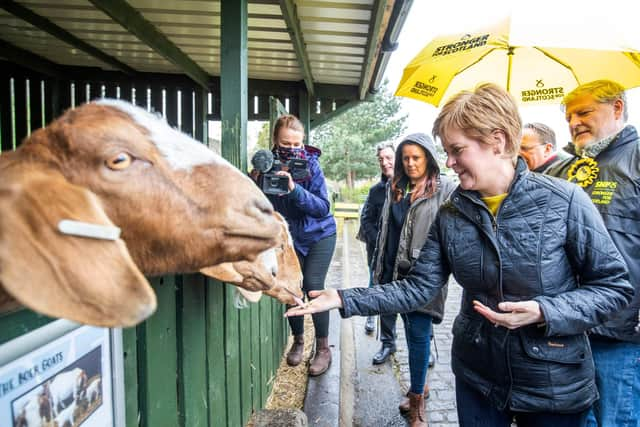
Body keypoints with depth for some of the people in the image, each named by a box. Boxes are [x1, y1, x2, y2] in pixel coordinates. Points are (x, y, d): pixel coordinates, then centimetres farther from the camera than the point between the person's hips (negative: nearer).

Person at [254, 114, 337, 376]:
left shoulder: (311, 164, -17)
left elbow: (323, 207, -24)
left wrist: (294, 189, -38)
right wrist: (256, 182, -28)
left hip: (319, 235, -3)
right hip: (289, 236, 3)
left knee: (313, 286, -9)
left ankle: (323, 348, 6)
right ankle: (298, 340, 25)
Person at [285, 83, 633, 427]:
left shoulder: (564, 201, -16)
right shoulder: (450, 214, -5)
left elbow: (615, 285, -10)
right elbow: (418, 288, -7)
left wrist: (544, 312, -25)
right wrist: (344, 299, -15)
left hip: (555, 386, -2)